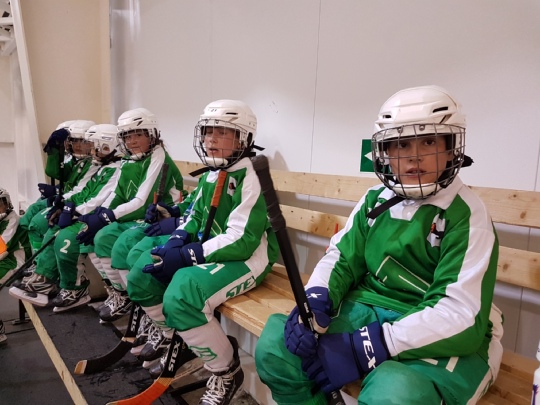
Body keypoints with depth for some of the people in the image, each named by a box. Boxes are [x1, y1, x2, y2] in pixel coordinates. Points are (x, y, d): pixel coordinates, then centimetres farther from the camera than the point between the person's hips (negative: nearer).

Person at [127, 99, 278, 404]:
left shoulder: (249, 179, -18)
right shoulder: (211, 175, 9)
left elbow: (242, 241, -24)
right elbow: (196, 217, 18)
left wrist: (186, 256, -23)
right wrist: (175, 242, -3)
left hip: (247, 259, -9)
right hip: (209, 251, 9)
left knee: (181, 296, -30)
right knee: (142, 274, 4)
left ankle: (227, 371, -5)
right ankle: (176, 337, 27)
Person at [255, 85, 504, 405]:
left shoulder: (467, 215, -10)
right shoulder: (376, 200, 6)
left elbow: (461, 316, -19)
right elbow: (342, 257, 5)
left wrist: (363, 349, -27)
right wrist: (315, 302, -18)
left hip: (444, 339, -4)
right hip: (367, 310, 4)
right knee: (275, 346, -15)